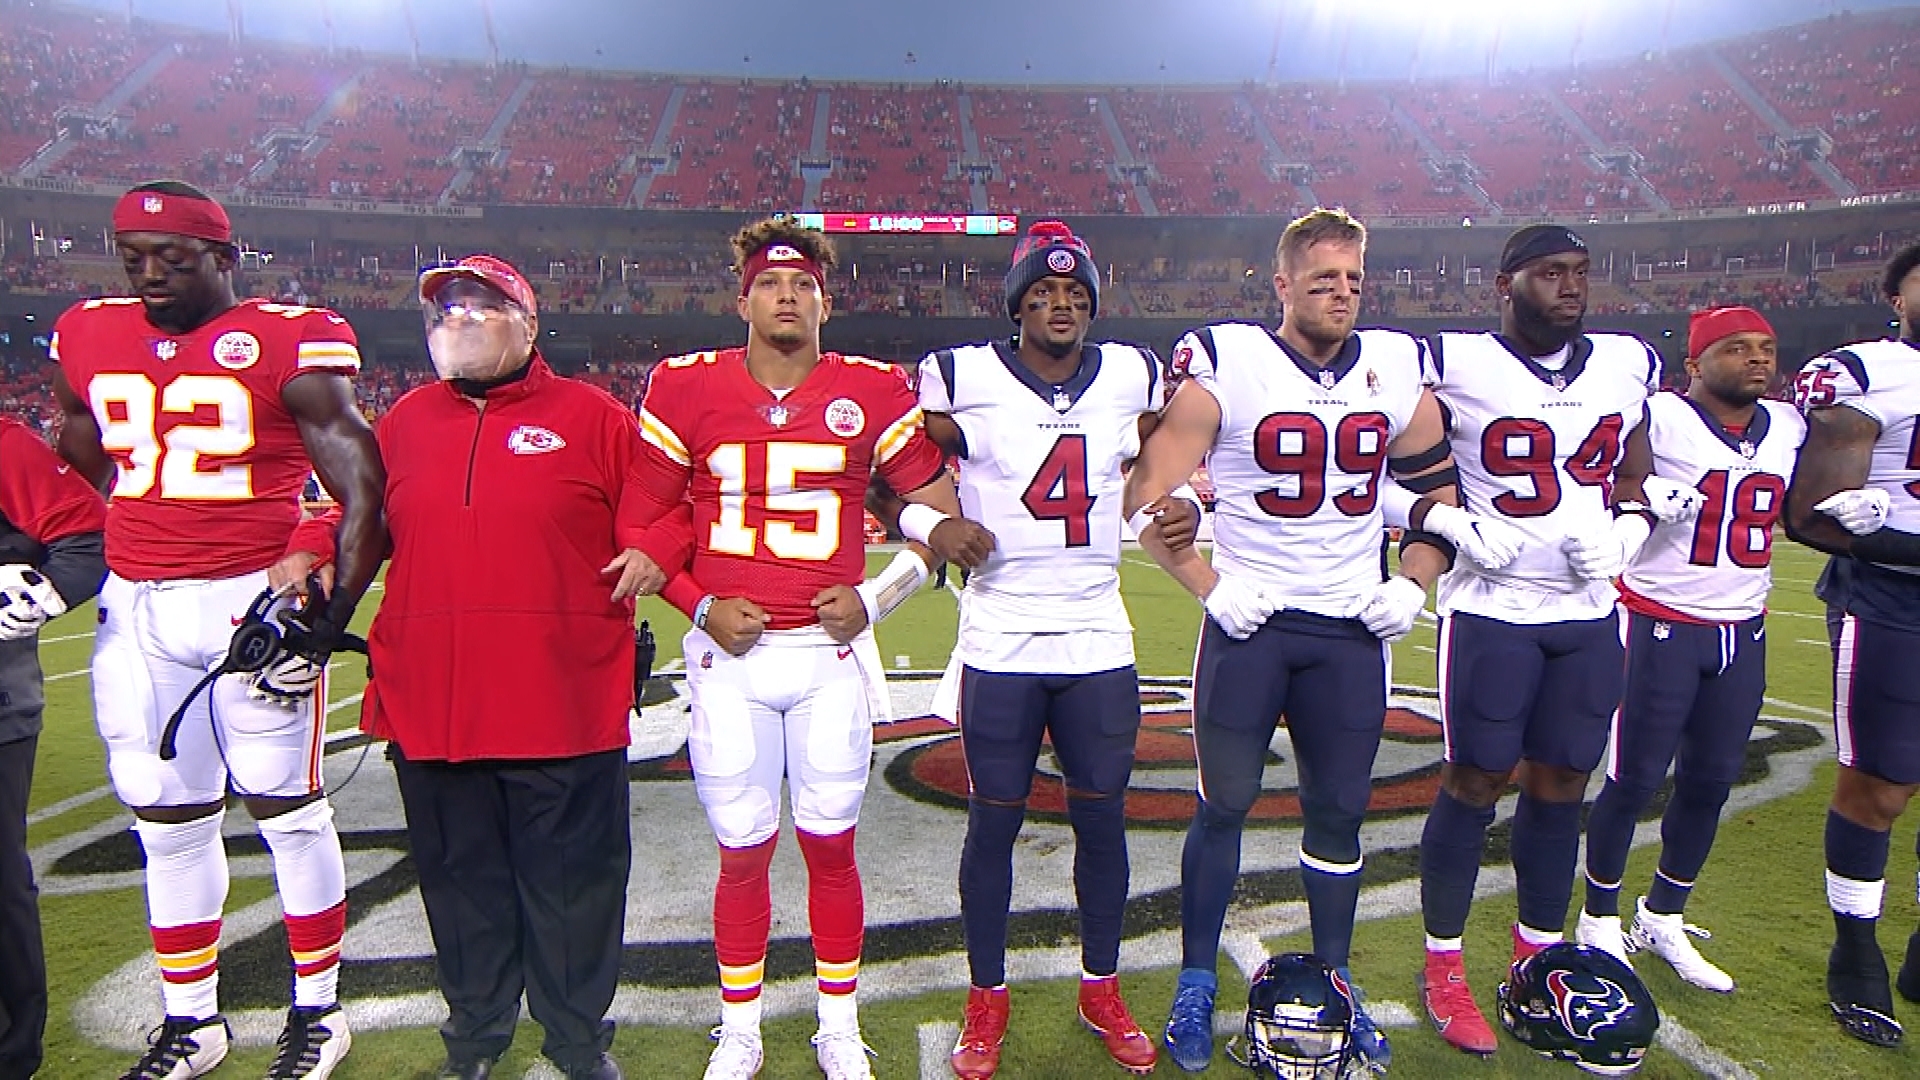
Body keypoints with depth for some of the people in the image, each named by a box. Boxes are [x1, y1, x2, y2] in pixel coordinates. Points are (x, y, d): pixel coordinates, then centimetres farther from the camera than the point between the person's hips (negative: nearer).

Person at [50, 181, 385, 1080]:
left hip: (253, 597, -5)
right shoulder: (86, 338, 12)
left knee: (284, 807, 3)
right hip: (133, 606, 6)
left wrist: (326, 618, -13)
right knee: (168, 820, 12)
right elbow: (75, 479, 26)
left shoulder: (287, 344, -6)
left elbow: (364, 493, -10)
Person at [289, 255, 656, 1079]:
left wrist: (651, 553, -15)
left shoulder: (593, 418, 2)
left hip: (564, 704, -3)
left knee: (571, 880, 8)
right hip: (430, 702, 4)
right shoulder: (404, 421, 13)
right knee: (460, 878, 16)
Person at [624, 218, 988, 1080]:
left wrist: (875, 596, -5)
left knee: (831, 846, 9)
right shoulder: (688, 388, 2)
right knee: (742, 852, 8)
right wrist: (701, 605, -5)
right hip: (728, 654, 0)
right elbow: (649, 519, 7)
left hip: (830, 652, 0)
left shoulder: (871, 392, 1)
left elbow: (935, 506, 7)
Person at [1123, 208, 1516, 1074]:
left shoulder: (1395, 369, 5)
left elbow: (1440, 487, 17)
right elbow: (1149, 499, -8)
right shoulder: (1225, 366, -8)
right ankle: (1196, 986, 22)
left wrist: (1414, 583, 6)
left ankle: (1333, 985, 31)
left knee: (1340, 812, 12)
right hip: (1250, 623, -3)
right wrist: (1209, 586, -12)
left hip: (1351, 631, 4)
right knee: (1224, 806, 4)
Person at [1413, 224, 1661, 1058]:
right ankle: (1443, 968, 16)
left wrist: (1621, 538, -2)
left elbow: (1637, 482, 16)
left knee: (1560, 786, 11)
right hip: (1491, 611, -5)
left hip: (1590, 613, 5)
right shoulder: (1455, 364, -7)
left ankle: (1537, 959, 28)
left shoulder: (1628, 364, 9)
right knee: (1474, 782, 0)